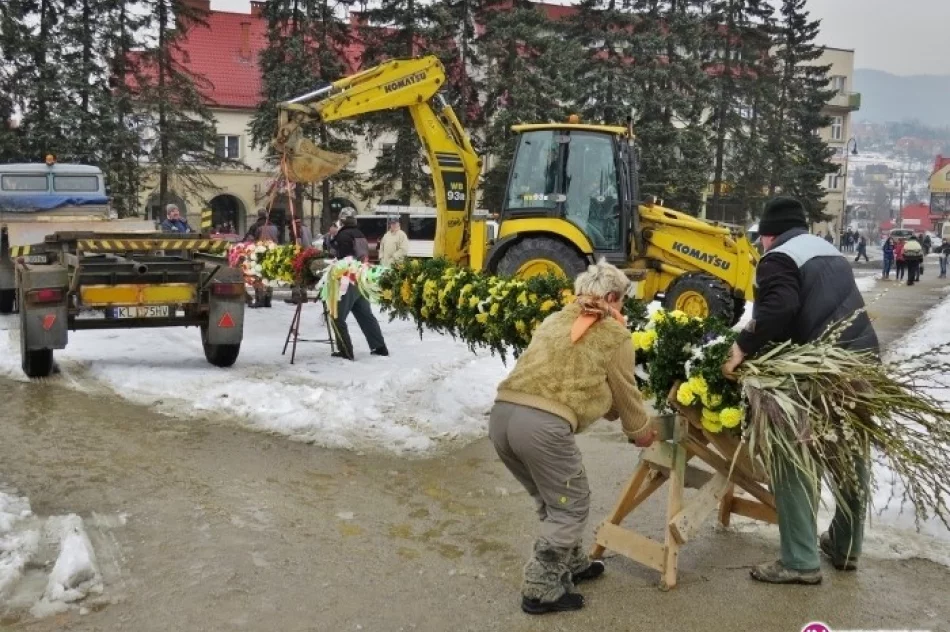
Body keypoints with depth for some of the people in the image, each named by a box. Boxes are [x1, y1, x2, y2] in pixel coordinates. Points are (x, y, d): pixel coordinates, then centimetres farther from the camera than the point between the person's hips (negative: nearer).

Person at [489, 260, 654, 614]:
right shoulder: (614, 335, 7)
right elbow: (625, 394, 17)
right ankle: (541, 590, 15)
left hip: (502, 414, 8)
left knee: (552, 500, 27)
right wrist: (641, 432, 36)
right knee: (570, 507, 12)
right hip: (543, 425, -8)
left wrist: (609, 410, 44)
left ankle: (571, 565, 40)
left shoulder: (556, 320, 27)